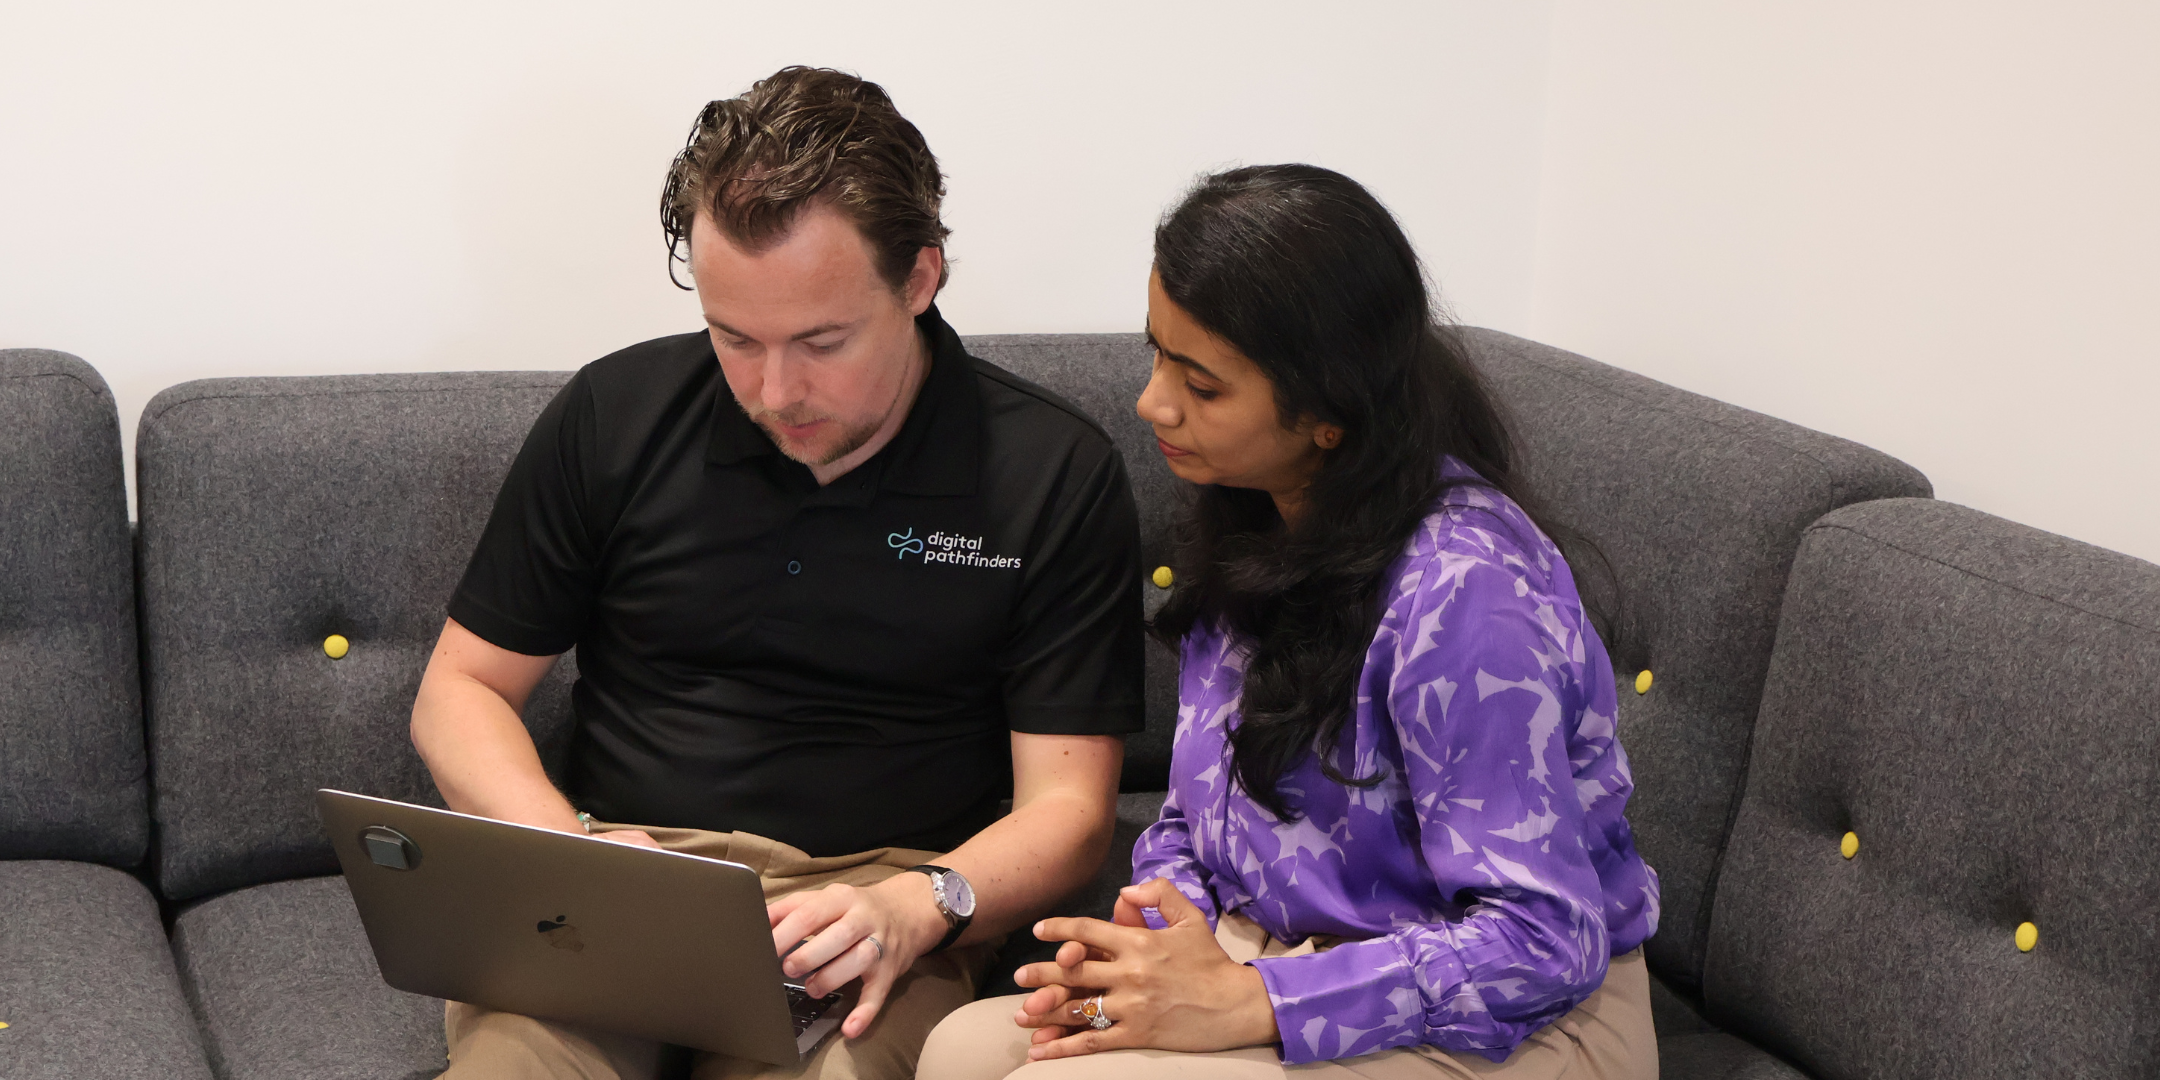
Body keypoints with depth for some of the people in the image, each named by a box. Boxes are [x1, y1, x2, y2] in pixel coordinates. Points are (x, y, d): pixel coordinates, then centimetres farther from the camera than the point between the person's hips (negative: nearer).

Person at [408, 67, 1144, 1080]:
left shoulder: (1057, 476, 0)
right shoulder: (616, 415, 6)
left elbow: (1067, 805, 0)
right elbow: (460, 690, 12)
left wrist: (915, 907, -20)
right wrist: (573, 846, -8)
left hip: (875, 904, -1)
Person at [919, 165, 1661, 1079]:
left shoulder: (1464, 592, -24)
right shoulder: (1256, 529, 5)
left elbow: (1541, 941, -24)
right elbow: (1201, 805, 15)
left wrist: (1242, 1002, -25)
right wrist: (1153, 928, -7)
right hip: (1277, 958, 8)